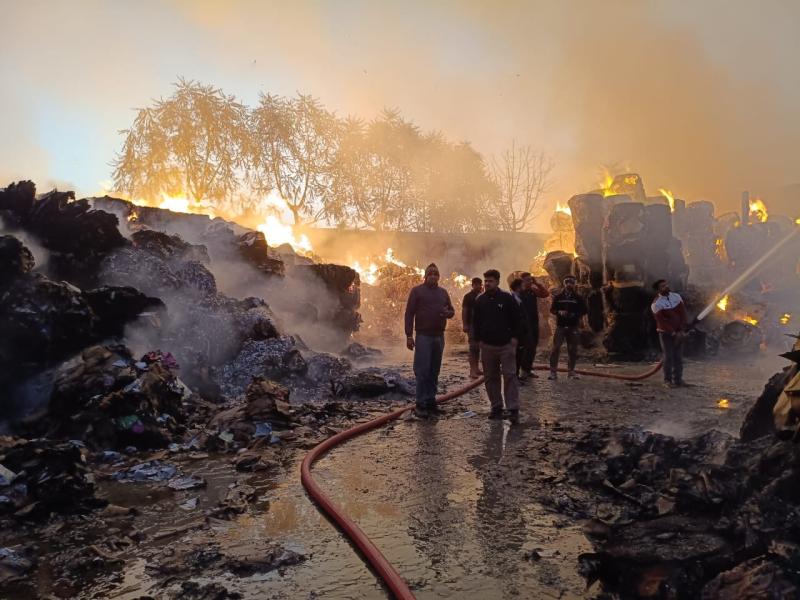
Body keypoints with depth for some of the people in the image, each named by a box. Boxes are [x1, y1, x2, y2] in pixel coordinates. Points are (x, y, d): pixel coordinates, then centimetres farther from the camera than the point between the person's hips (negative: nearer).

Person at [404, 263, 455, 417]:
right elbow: (409, 313, -5)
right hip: (423, 336, -5)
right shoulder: (417, 291, -2)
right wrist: (409, 335, -11)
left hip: (439, 336, 5)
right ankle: (421, 404, -1)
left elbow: (452, 310, 18)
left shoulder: (443, 292, 12)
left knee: (434, 371, 9)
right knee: (422, 371, -6)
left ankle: (431, 401, 17)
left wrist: (448, 312, -7)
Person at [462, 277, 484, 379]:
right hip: (472, 324, -6)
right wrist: (465, 325, -17)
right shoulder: (468, 296, -4)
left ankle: (476, 368, 15)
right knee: (473, 347, -10)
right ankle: (472, 370, -11)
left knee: (478, 347, 9)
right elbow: (464, 311, -9)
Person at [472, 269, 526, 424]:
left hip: (506, 344, -4)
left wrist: (515, 337, -6)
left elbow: (518, 318, 0)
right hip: (487, 346, 4)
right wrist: (479, 339, 5)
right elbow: (475, 321, 12)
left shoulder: (507, 298, -3)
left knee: (510, 376, -7)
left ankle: (513, 409, -5)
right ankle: (496, 407, 18)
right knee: (491, 378, 8)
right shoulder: (480, 300, 6)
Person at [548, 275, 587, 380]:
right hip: (560, 326, -1)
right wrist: (559, 312, -13)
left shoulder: (578, 298, 6)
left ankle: (571, 371, 14)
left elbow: (584, 310, 6)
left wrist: (575, 314, -11)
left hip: (573, 327, 1)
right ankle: (553, 371, -7)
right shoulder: (558, 297, 6)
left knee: (573, 350, 3)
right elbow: (552, 309, 8)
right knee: (556, 348, -9)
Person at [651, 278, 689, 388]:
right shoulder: (656, 304, -15)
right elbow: (661, 321, -17)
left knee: (679, 357, 6)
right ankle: (668, 380, 6)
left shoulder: (676, 296, 0)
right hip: (666, 333, -4)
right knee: (669, 357, -3)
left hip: (678, 333, 4)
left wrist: (682, 330, -11)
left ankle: (678, 379, 14)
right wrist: (673, 333, -18)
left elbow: (683, 313, -2)